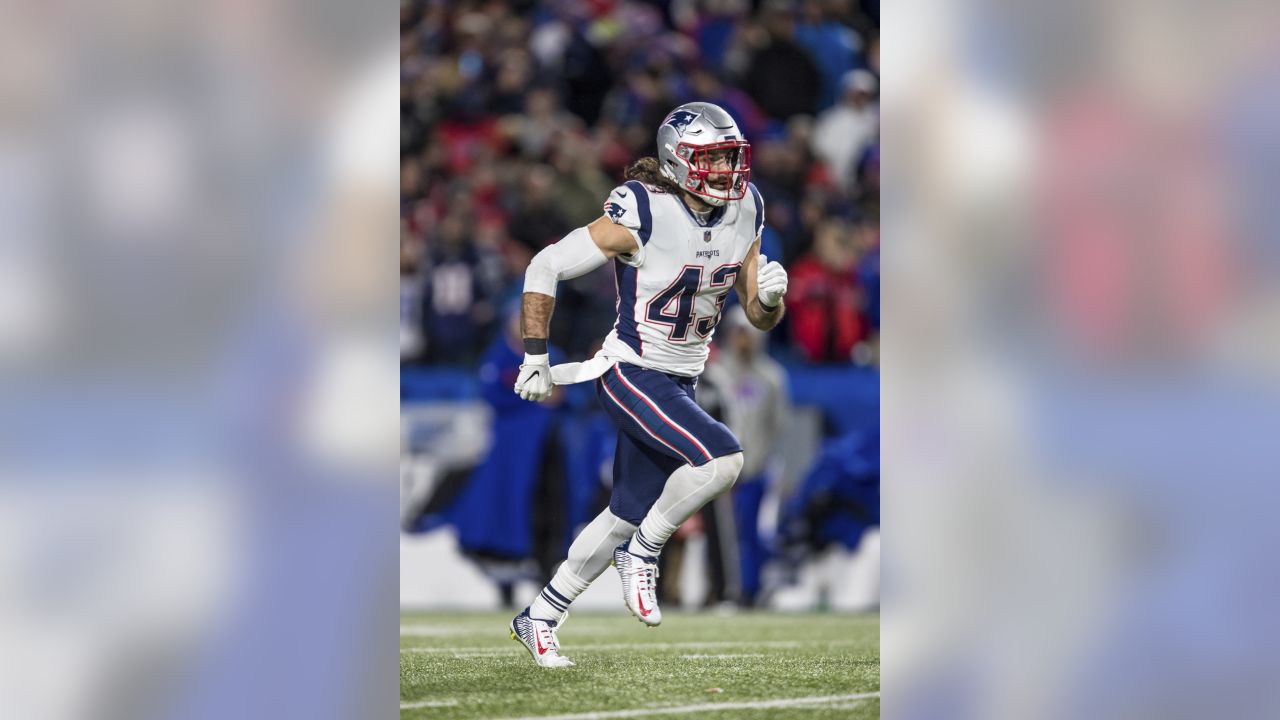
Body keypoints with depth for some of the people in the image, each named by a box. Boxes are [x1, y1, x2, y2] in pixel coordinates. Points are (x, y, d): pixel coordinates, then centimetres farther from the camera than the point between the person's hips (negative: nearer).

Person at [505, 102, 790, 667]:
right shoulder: (642, 214, -19)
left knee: (627, 515, 13)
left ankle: (539, 619, 27)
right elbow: (546, 269, -13)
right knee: (720, 457, -26)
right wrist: (535, 359, -12)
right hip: (631, 374, -7)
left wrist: (771, 294, -14)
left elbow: (761, 318, 10)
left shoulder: (744, 214, 1)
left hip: (681, 382, 7)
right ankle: (642, 553, -4)